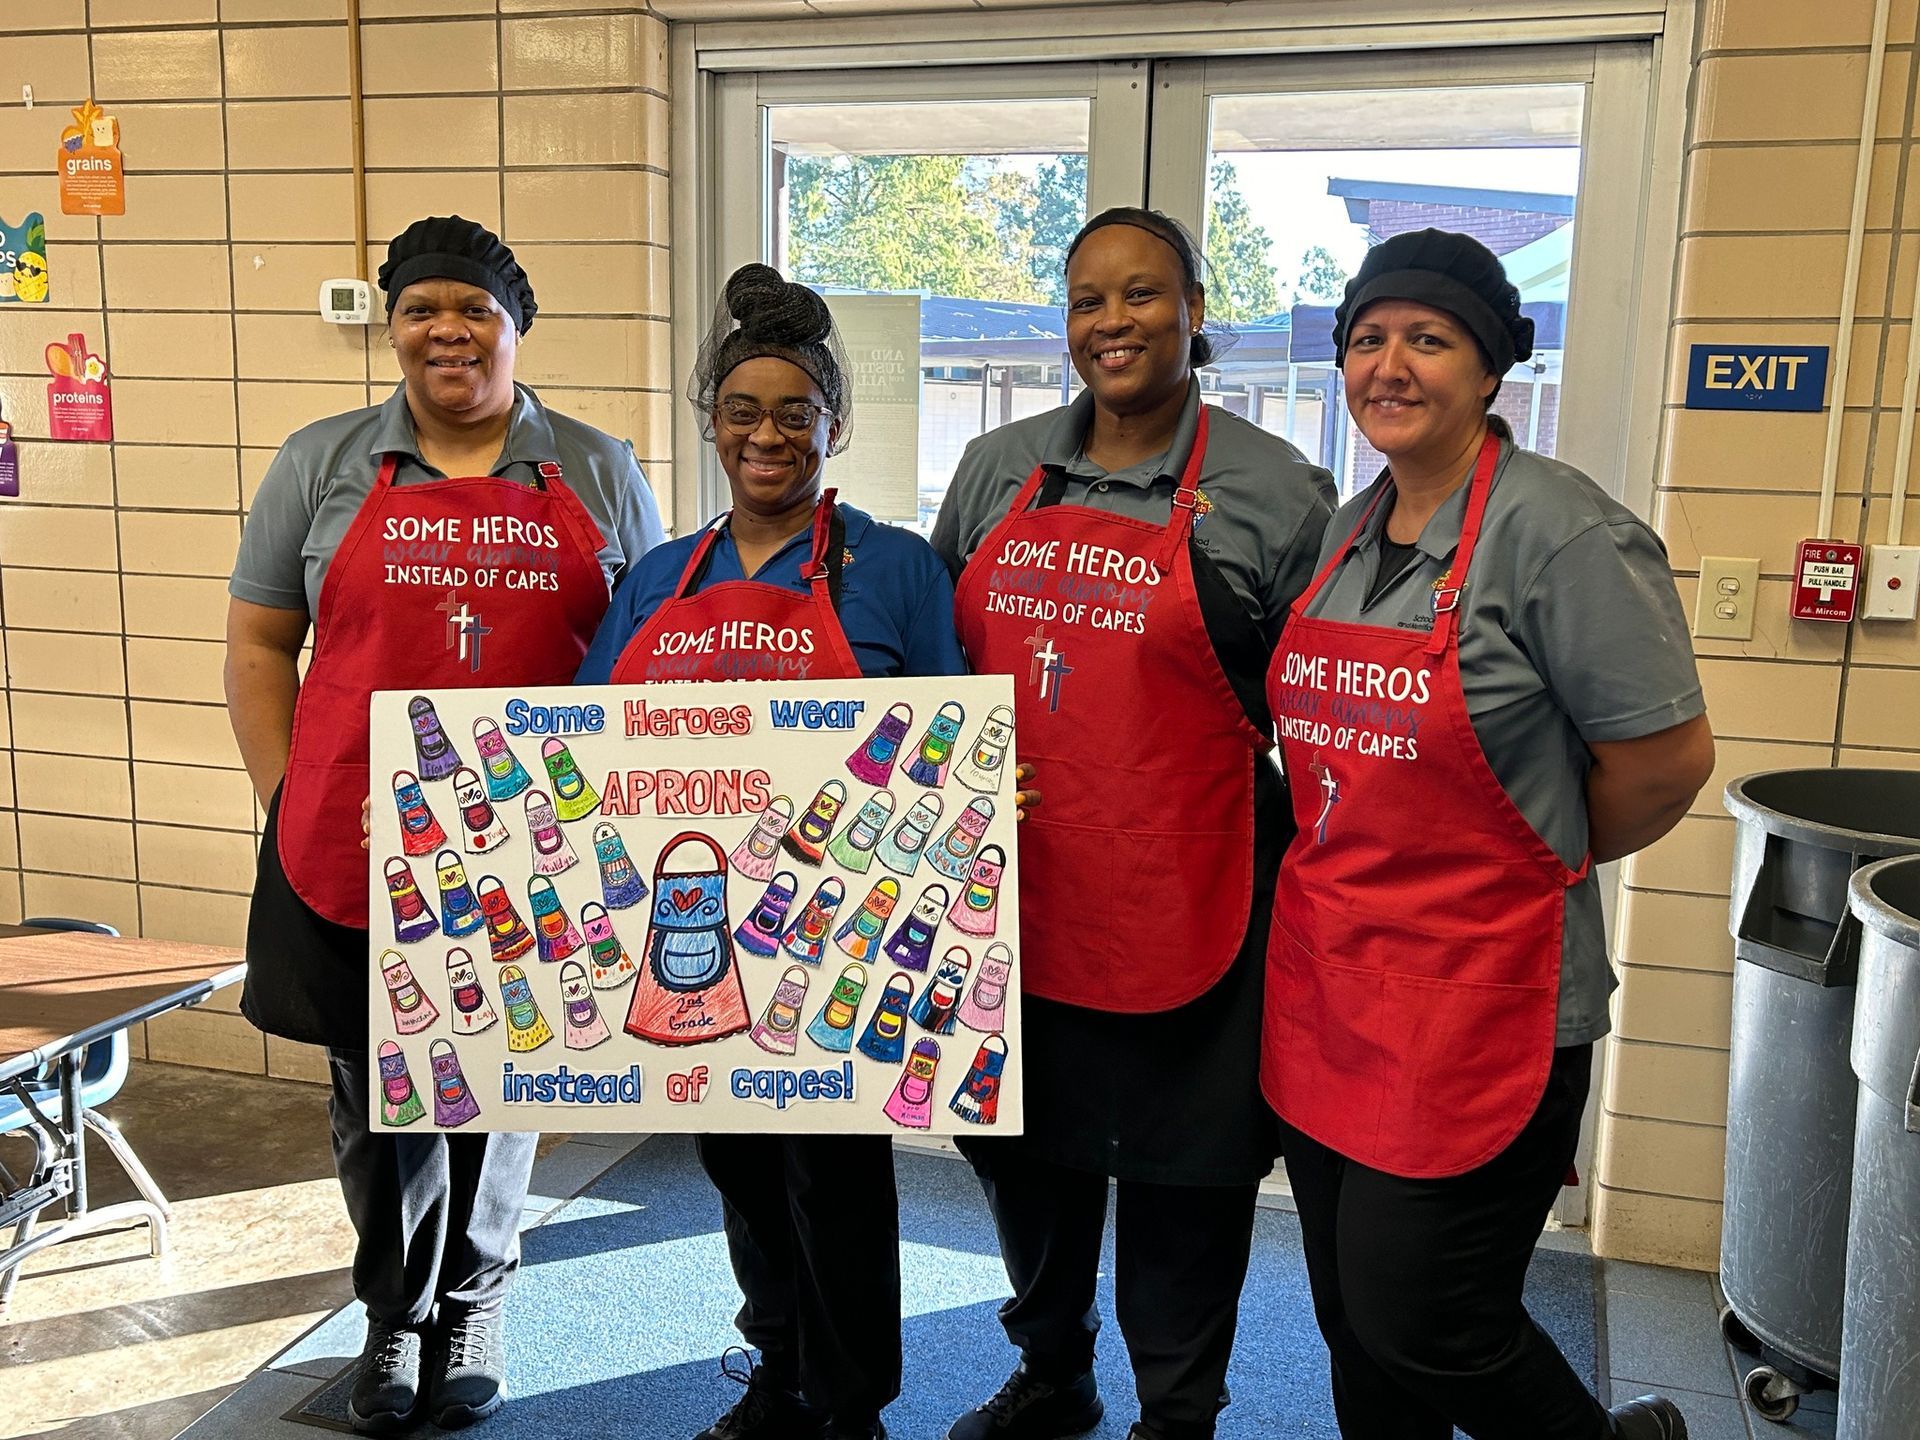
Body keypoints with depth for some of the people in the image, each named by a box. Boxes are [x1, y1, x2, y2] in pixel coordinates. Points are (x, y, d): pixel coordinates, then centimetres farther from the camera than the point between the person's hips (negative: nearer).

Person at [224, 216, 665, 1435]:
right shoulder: (323, 465, 6)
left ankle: (474, 1302, 37)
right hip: (357, 848, 1)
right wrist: (288, 804, 1)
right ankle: (396, 1315, 35)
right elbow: (258, 645, 8)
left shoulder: (597, 472, 5)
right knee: (380, 1093, 12)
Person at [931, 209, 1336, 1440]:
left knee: (1182, 1173, 10)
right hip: (1014, 893, 5)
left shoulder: (1276, 493, -6)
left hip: (1183, 908, -4)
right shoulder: (996, 472, 6)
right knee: (1025, 1148, 20)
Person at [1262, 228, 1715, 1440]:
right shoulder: (1349, 531, 9)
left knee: (1418, 1326, 3)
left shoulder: (1562, 532, -14)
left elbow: (1666, 757, -13)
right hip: (1324, 979, 7)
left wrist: (1535, 862, 0)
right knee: (1352, 1324, 17)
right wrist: (1355, 876, 11)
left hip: (1483, 998, -7)